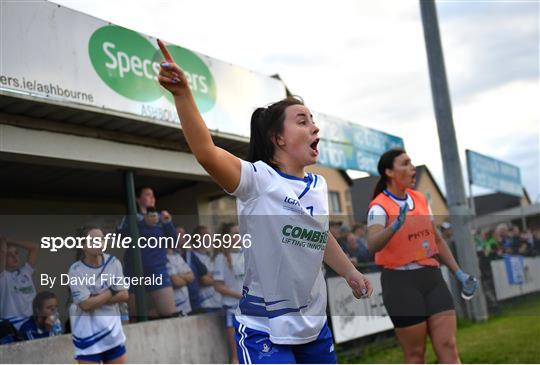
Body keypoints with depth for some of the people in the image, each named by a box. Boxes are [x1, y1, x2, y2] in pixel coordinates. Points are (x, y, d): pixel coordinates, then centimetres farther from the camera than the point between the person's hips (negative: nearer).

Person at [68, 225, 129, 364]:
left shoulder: (113, 262, -2)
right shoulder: (76, 271, -14)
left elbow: (124, 295, -5)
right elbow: (86, 304, -19)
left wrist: (96, 299, -14)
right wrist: (111, 292, -10)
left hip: (113, 330, 4)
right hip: (88, 335, -4)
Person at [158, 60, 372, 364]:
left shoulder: (319, 185, 5)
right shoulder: (258, 180, -15)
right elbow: (206, 152, -33)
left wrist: (351, 272, 27)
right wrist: (183, 94, -43)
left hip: (315, 327, 7)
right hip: (265, 332, -7)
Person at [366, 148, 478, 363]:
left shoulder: (420, 199, 9)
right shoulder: (379, 207, -12)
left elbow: (437, 240, 17)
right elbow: (372, 245, -30)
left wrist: (459, 274, 10)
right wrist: (395, 226, -48)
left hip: (431, 277, 6)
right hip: (401, 282, -6)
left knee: (448, 347, -2)